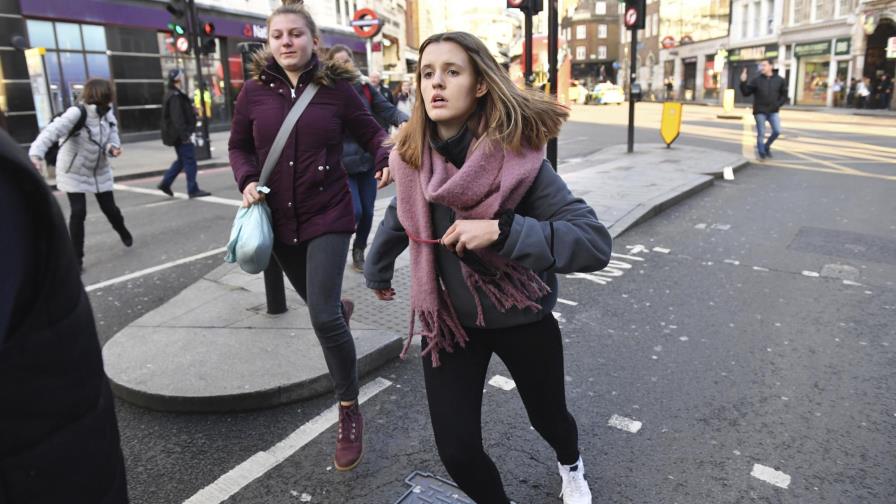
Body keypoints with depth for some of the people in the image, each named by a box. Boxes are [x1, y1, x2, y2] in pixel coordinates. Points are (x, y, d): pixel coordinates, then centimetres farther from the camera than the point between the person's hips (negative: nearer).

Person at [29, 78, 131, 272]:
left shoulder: (108, 115, -6)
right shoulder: (77, 113, -27)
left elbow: (112, 138, -2)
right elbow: (53, 131, -37)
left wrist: (113, 148, -28)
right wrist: (36, 154, -51)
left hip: (100, 171, 5)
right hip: (74, 172, -5)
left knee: (110, 208, 10)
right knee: (78, 212, -10)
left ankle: (123, 232, 44)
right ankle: (76, 258, 5)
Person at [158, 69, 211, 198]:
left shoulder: (176, 95, 17)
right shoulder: (175, 96, -16)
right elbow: (177, 118, -22)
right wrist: (185, 135, -24)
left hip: (179, 135, 10)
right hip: (180, 135, -10)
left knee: (182, 160, 18)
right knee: (190, 161, -6)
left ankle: (165, 183, 20)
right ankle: (193, 190, -2)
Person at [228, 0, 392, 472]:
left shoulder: (336, 88, -8)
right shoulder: (254, 91, -2)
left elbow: (371, 133, 1)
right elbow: (239, 146, 10)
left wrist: (385, 160, -20)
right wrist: (247, 180, -10)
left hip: (328, 216, -3)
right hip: (279, 218, 4)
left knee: (323, 316, -14)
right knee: (319, 304, 20)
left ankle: (349, 412, 6)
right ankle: (342, 306, 61)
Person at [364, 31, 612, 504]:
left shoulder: (516, 157, -23)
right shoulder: (411, 157, -10)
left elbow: (595, 243, -28)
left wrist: (502, 230, -39)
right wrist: (377, 270, 26)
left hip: (520, 317, -2)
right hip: (447, 320, 3)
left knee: (547, 416, 22)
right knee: (456, 451, 0)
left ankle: (571, 466, 61)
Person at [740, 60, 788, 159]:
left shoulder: (779, 80, 3)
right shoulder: (756, 80, -1)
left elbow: (784, 95, 9)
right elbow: (746, 92, -3)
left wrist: (778, 104, -6)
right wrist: (743, 82, -16)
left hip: (773, 111, 2)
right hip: (760, 111, -2)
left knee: (777, 131, -6)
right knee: (761, 134, 1)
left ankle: (767, 146, 19)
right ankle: (762, 153, 15)